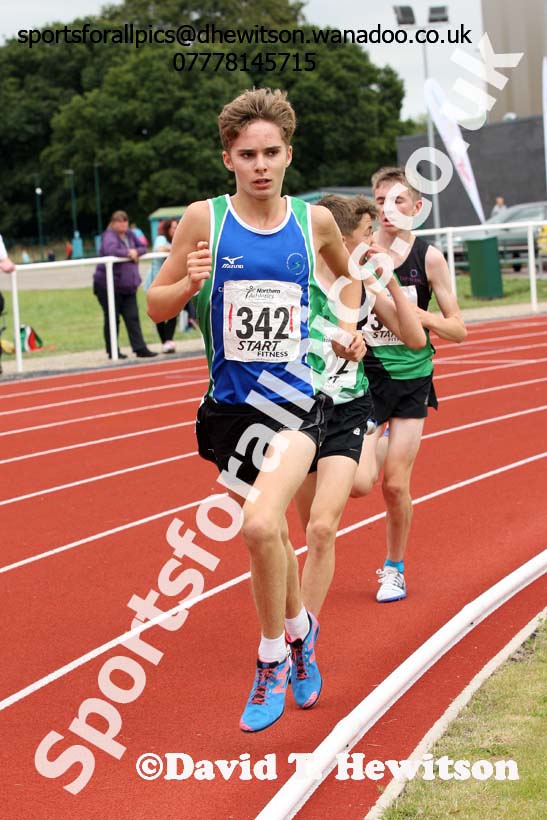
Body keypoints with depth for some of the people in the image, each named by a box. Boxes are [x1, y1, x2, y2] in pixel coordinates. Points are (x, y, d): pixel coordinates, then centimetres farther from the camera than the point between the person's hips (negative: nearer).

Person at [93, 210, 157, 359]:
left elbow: (143, 247, 13)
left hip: (128, 285, 6)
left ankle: (140, 349, -2)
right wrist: (128, 253, -19)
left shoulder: (130, 235, 10)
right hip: (109, 286, -6)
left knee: (132, 317, 0)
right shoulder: (109, 236, -13)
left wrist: (136, 252, -10)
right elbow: (110, 250, -32)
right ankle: (112, 351, 10)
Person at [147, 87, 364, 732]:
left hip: (296, 399, -1)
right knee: (270, 534, 13)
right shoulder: (204, 219, -4)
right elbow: (156, 306, 0)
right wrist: (188, 283, -18)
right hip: (231, 403, 1)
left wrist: (348, 324, 12)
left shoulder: (314, 220, 1)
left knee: (261, 526, -22)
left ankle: (272, 660, -1)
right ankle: (299, 630, 40)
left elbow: (348, 274, 24)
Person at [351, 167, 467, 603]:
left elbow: (458, 329, -2)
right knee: (359, 483, -13)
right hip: (367, 376, 0)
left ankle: (395, 568, 23)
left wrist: (412, 310, -17)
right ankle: (375, 448, 24)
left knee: (395, 485, 0)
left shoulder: (428, 257, -5)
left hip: (412, 379, 0)